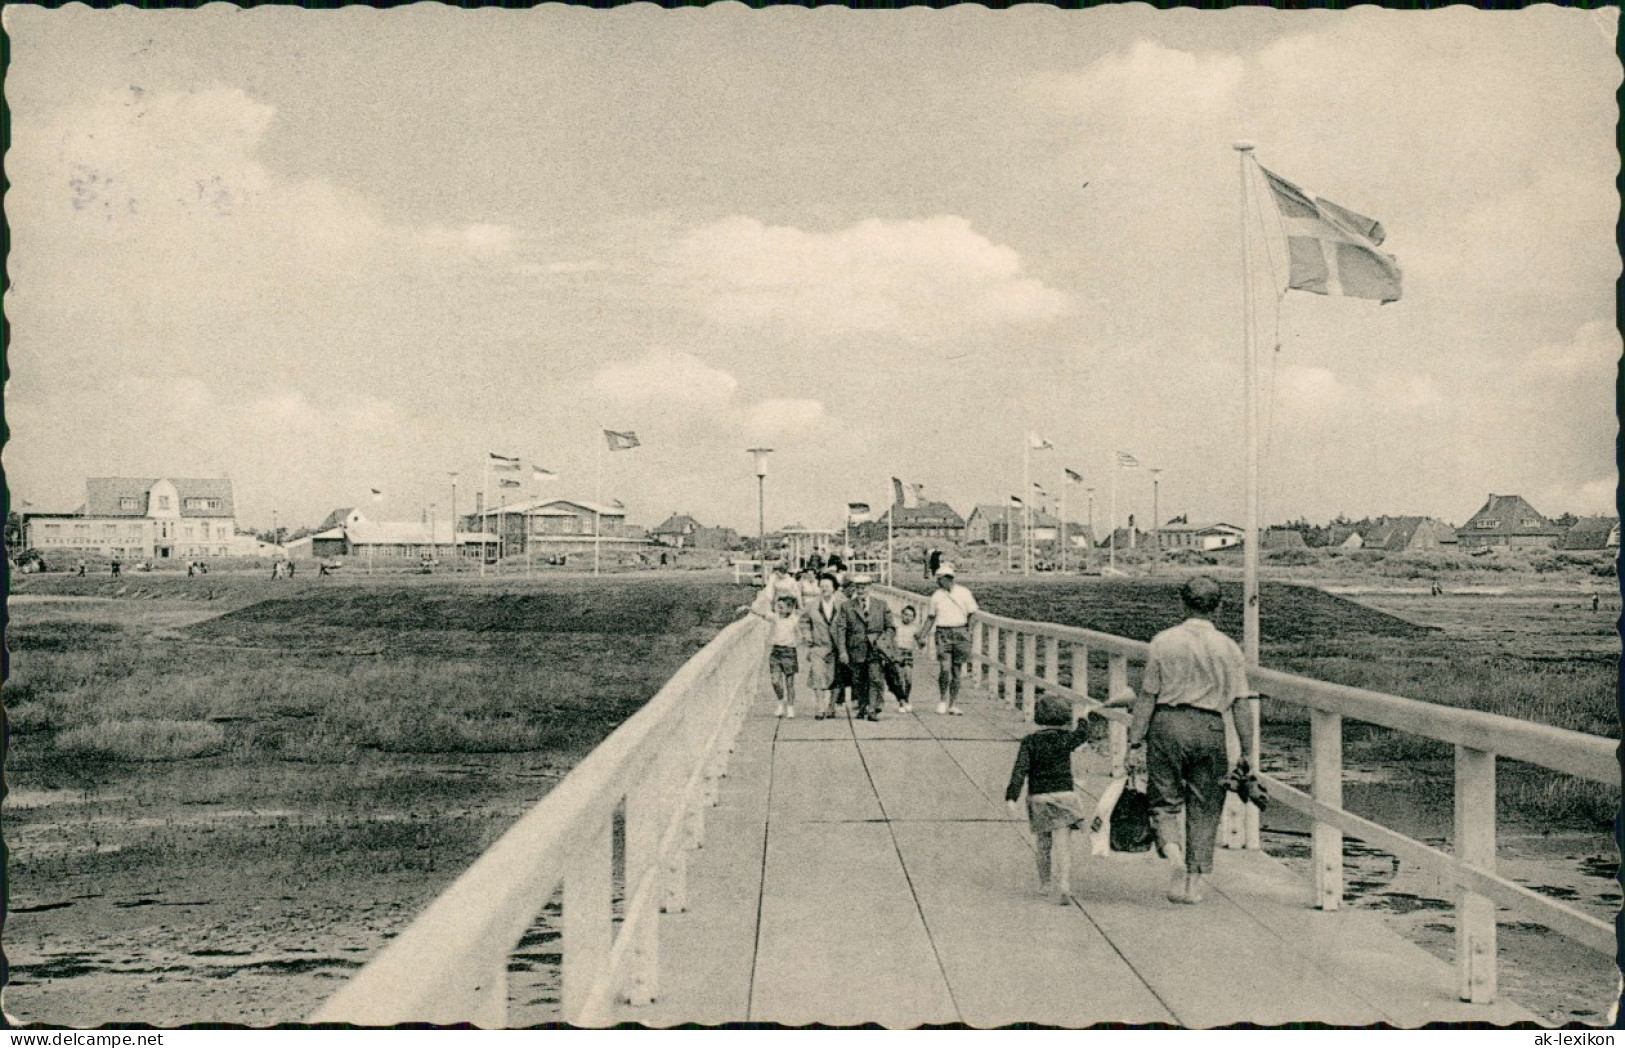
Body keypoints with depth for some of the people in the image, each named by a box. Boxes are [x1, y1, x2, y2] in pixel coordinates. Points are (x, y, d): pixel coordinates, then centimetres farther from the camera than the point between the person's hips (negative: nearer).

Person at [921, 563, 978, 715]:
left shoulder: (964, 592, 0)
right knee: (944, 669, -14)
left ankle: (953, 705, 12)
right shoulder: (937, 595, 7)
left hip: (960, 633, 0)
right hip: (943, 633, 0)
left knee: (956, 671, 4)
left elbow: (972, 614, 4)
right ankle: (942, 700, 7)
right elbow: (931, 617, 16)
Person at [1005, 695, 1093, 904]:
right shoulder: (1066, 739, -1)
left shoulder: (1030, 742, -4)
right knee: (1063, 844, -4)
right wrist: (1084, 719, 44)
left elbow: (1020, 771, -13)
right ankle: (1063, 886, -19)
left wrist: (1011, 797, -16)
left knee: (1044, 843, 18)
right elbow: (1083, 734, 23)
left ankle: (1044, 883, 32)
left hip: (1038, 797, 1)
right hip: (1064, 793, -1)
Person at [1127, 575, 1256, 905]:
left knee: (1164, 801, 11)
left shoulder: (1163, 642, -3)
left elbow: (1147, 696, -4)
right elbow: (1242, 705, -2)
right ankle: (1194, 880, 16)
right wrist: (1247, 754, 3)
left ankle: (1174, 853, -15)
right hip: (1209, 728, 1)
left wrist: (1135, 743, 1)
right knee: (1204, 808, 13)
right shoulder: (1228, 648, -1)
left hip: (1167, 723, -1)